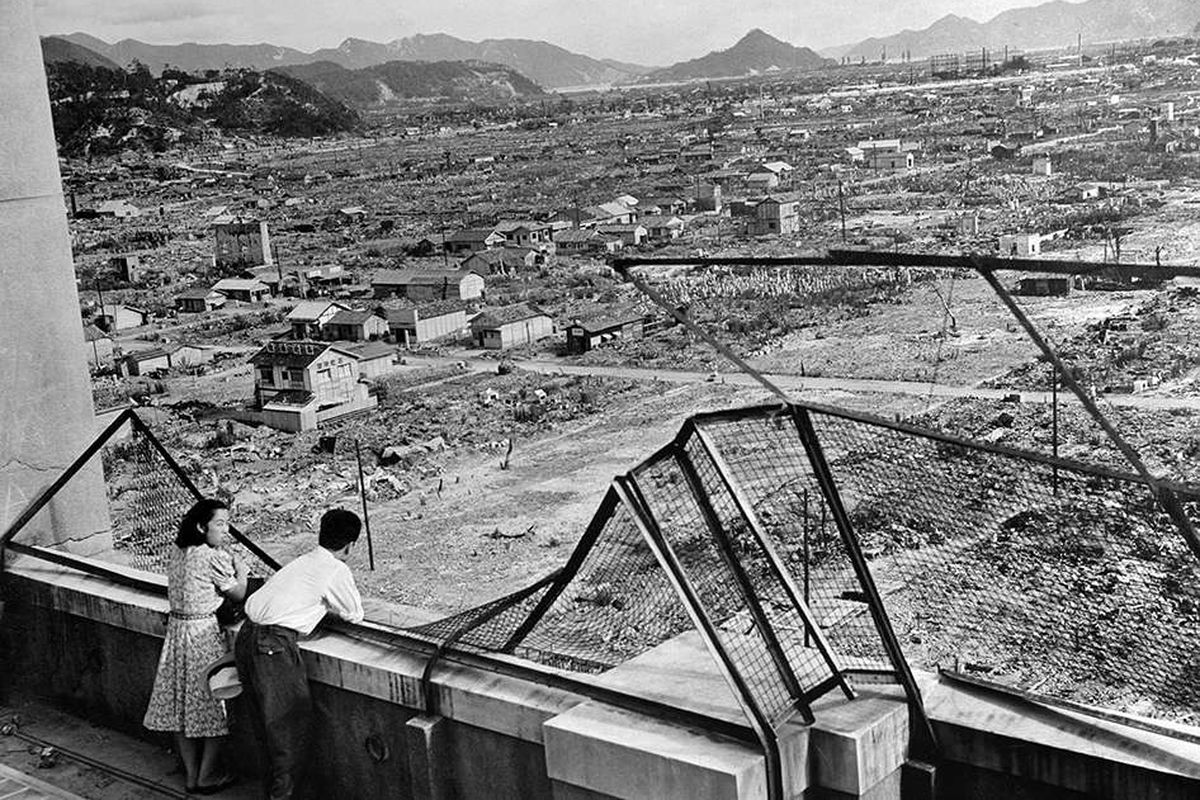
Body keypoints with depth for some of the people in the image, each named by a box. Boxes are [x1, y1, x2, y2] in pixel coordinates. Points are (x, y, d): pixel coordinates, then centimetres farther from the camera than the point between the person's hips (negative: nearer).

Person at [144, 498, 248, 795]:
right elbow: (238, 594, -8)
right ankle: (207, 778, 13)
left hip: (177, 629, 8)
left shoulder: (178, 552, 6)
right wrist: (241, 569, 8)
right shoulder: (215, 556, -16)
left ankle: (192, 775, 23)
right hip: (205, 634, -7)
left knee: (183, 704, 13)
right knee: (214, 706, 6)